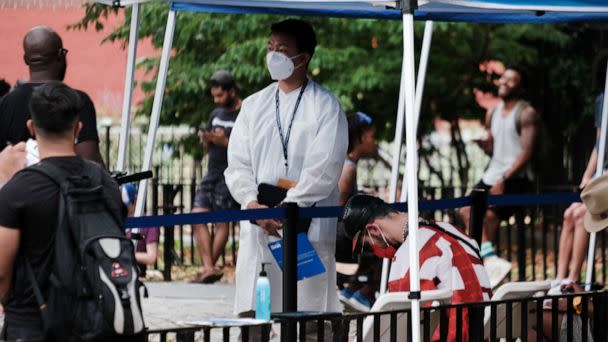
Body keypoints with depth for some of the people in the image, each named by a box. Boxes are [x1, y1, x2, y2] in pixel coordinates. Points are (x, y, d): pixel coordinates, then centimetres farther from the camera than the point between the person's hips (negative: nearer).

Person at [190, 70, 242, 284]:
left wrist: (226, 142, -19)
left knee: (221, 221, -7)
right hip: (212, 173, 8)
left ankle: (207, 268, -5)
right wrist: (206, 139, 3)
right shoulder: (216, 115, 18)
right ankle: (209, 268, -9)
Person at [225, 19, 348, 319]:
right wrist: (254, 205, -8)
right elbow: (237, 165, 10)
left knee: (307, 316, -7)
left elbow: (323, 170, -8)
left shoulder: (325, 107, 0)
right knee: (250, 315, 0)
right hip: (257, 227, 5)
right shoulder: (253, 105, 15)